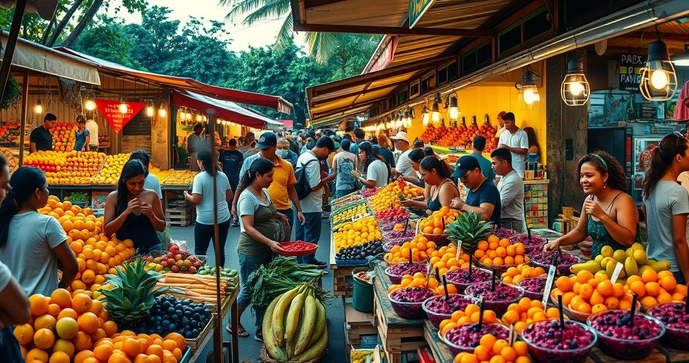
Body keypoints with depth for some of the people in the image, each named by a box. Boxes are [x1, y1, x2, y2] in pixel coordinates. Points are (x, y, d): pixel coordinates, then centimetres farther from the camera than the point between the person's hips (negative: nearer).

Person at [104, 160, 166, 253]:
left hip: (151, 248, 1)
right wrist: (126, 212, -17)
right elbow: (107, 231, -5)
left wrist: (151, 215, -13)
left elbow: (161, 227, 6)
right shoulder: (113, 197, -1)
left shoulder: (151, 195, 1)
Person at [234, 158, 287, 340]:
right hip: (251, 251, -8)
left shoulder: (264, 192, 8)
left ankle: (261, 330, 21)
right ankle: (234, 323, 28)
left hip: (266, 250, 8)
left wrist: (279, 215, 7)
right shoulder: (248, 197, -18)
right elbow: (248, 227, -24)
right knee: (248, 290, 5)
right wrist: (269, 242, -34)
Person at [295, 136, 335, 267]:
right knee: (312, 236, 4)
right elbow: (315, 186, -24)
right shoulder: (314, 162, -23)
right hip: (311, 207, -10)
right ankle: (309, 262, 14)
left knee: (301, 234, 18)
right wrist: (330, 178, -14)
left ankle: (301, 261, 31)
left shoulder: (303, 156, 8)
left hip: (301, 204, 10)